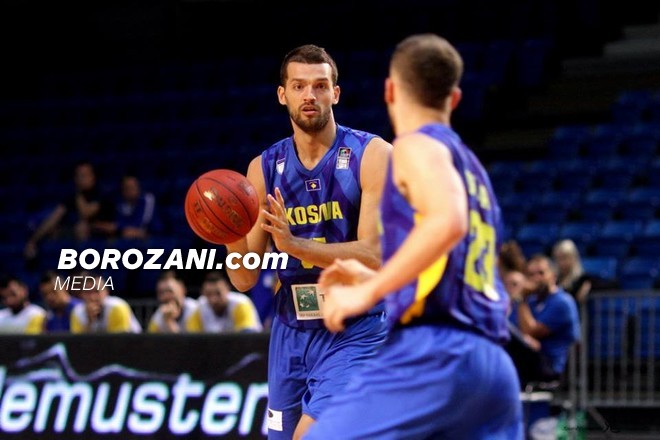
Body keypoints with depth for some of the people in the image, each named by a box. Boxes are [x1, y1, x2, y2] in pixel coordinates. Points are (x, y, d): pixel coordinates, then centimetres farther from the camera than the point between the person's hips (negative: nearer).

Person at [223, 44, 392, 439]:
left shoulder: (373, 155, -10)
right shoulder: (265, 168, 3)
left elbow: (373, 256, -20)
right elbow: (246, 280, 2)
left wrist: (295, 245, -32)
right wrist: (232, 241, -21)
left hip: (355, 332, -5)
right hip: (291, 331, 5)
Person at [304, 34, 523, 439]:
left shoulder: (417, 146, 0)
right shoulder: (467, 163, 26)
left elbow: (448, 222, -21)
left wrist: (369, 293, -17)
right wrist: (374, 281, 35)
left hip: (432, 354, -8)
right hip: (492, 363, 8)